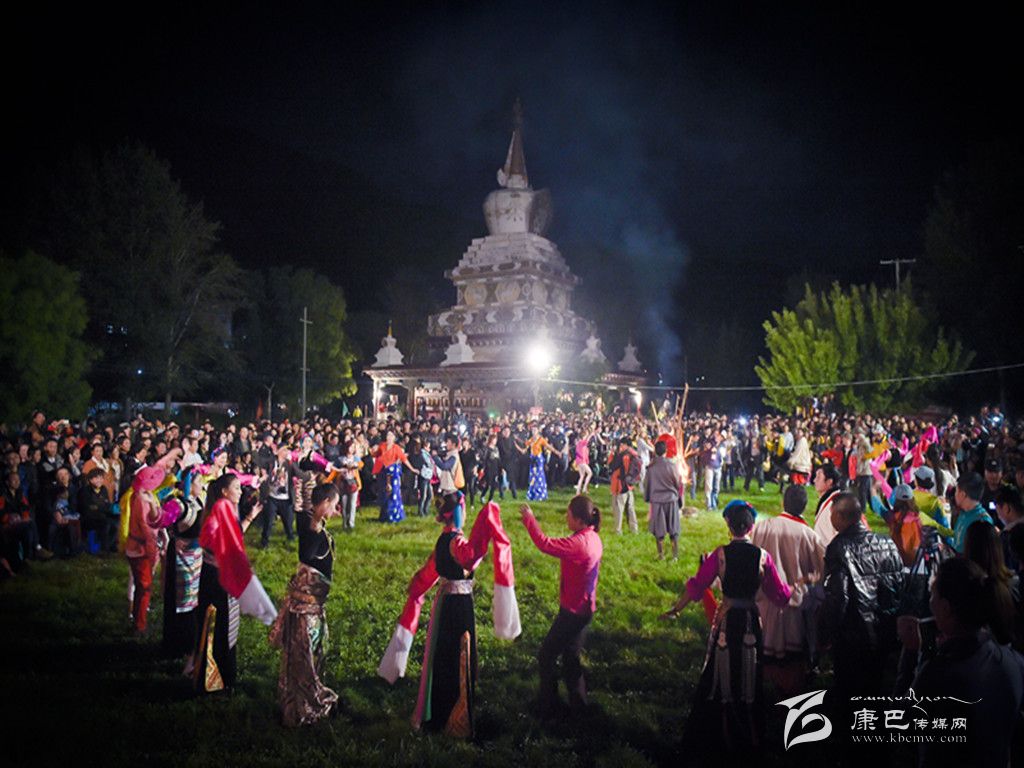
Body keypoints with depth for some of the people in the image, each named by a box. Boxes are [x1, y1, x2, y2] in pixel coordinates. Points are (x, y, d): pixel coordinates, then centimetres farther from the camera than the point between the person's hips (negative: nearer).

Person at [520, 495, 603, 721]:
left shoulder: (579, 543, -28)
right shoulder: (593, 538, 1)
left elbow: (546, 544, -31)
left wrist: (529, 519, -21)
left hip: (573, 612, -9)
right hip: (584, 608, 9)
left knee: (546, 657, 5)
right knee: (570, 657, 22)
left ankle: (548, 708, 15)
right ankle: (577, 704, 32)